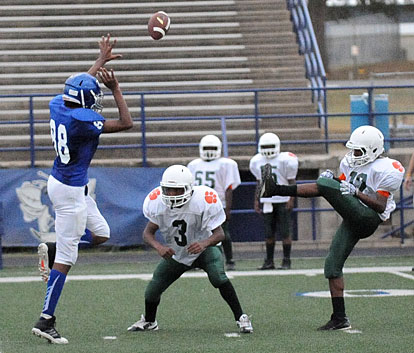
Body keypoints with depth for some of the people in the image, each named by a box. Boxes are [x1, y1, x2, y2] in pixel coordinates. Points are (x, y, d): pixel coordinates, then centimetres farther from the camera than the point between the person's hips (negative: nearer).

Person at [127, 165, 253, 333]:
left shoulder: (204, 200, -31)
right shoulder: (157, 203, -22)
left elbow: (219, 233, -27)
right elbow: (148, 232, -13)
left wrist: (204, 243, -49)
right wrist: (159, 247, -36)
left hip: (204, 249, -3)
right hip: (175, 254, 3)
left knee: (218, 277, -31)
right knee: (152, 291, 1)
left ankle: (241, 318, -18)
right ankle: (149, 321, 34)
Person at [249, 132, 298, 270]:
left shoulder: (284, 160, -7)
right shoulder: (257, 162, 7)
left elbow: (292, 182, -4)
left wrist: (291, 199, -12)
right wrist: (256, 200, 12)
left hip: (283, 201, -4)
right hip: (267, 201, 4)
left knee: (285, 232, -4)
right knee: (269, 233, 5)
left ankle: (286, 261, 1)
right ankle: (269, 261, 11)